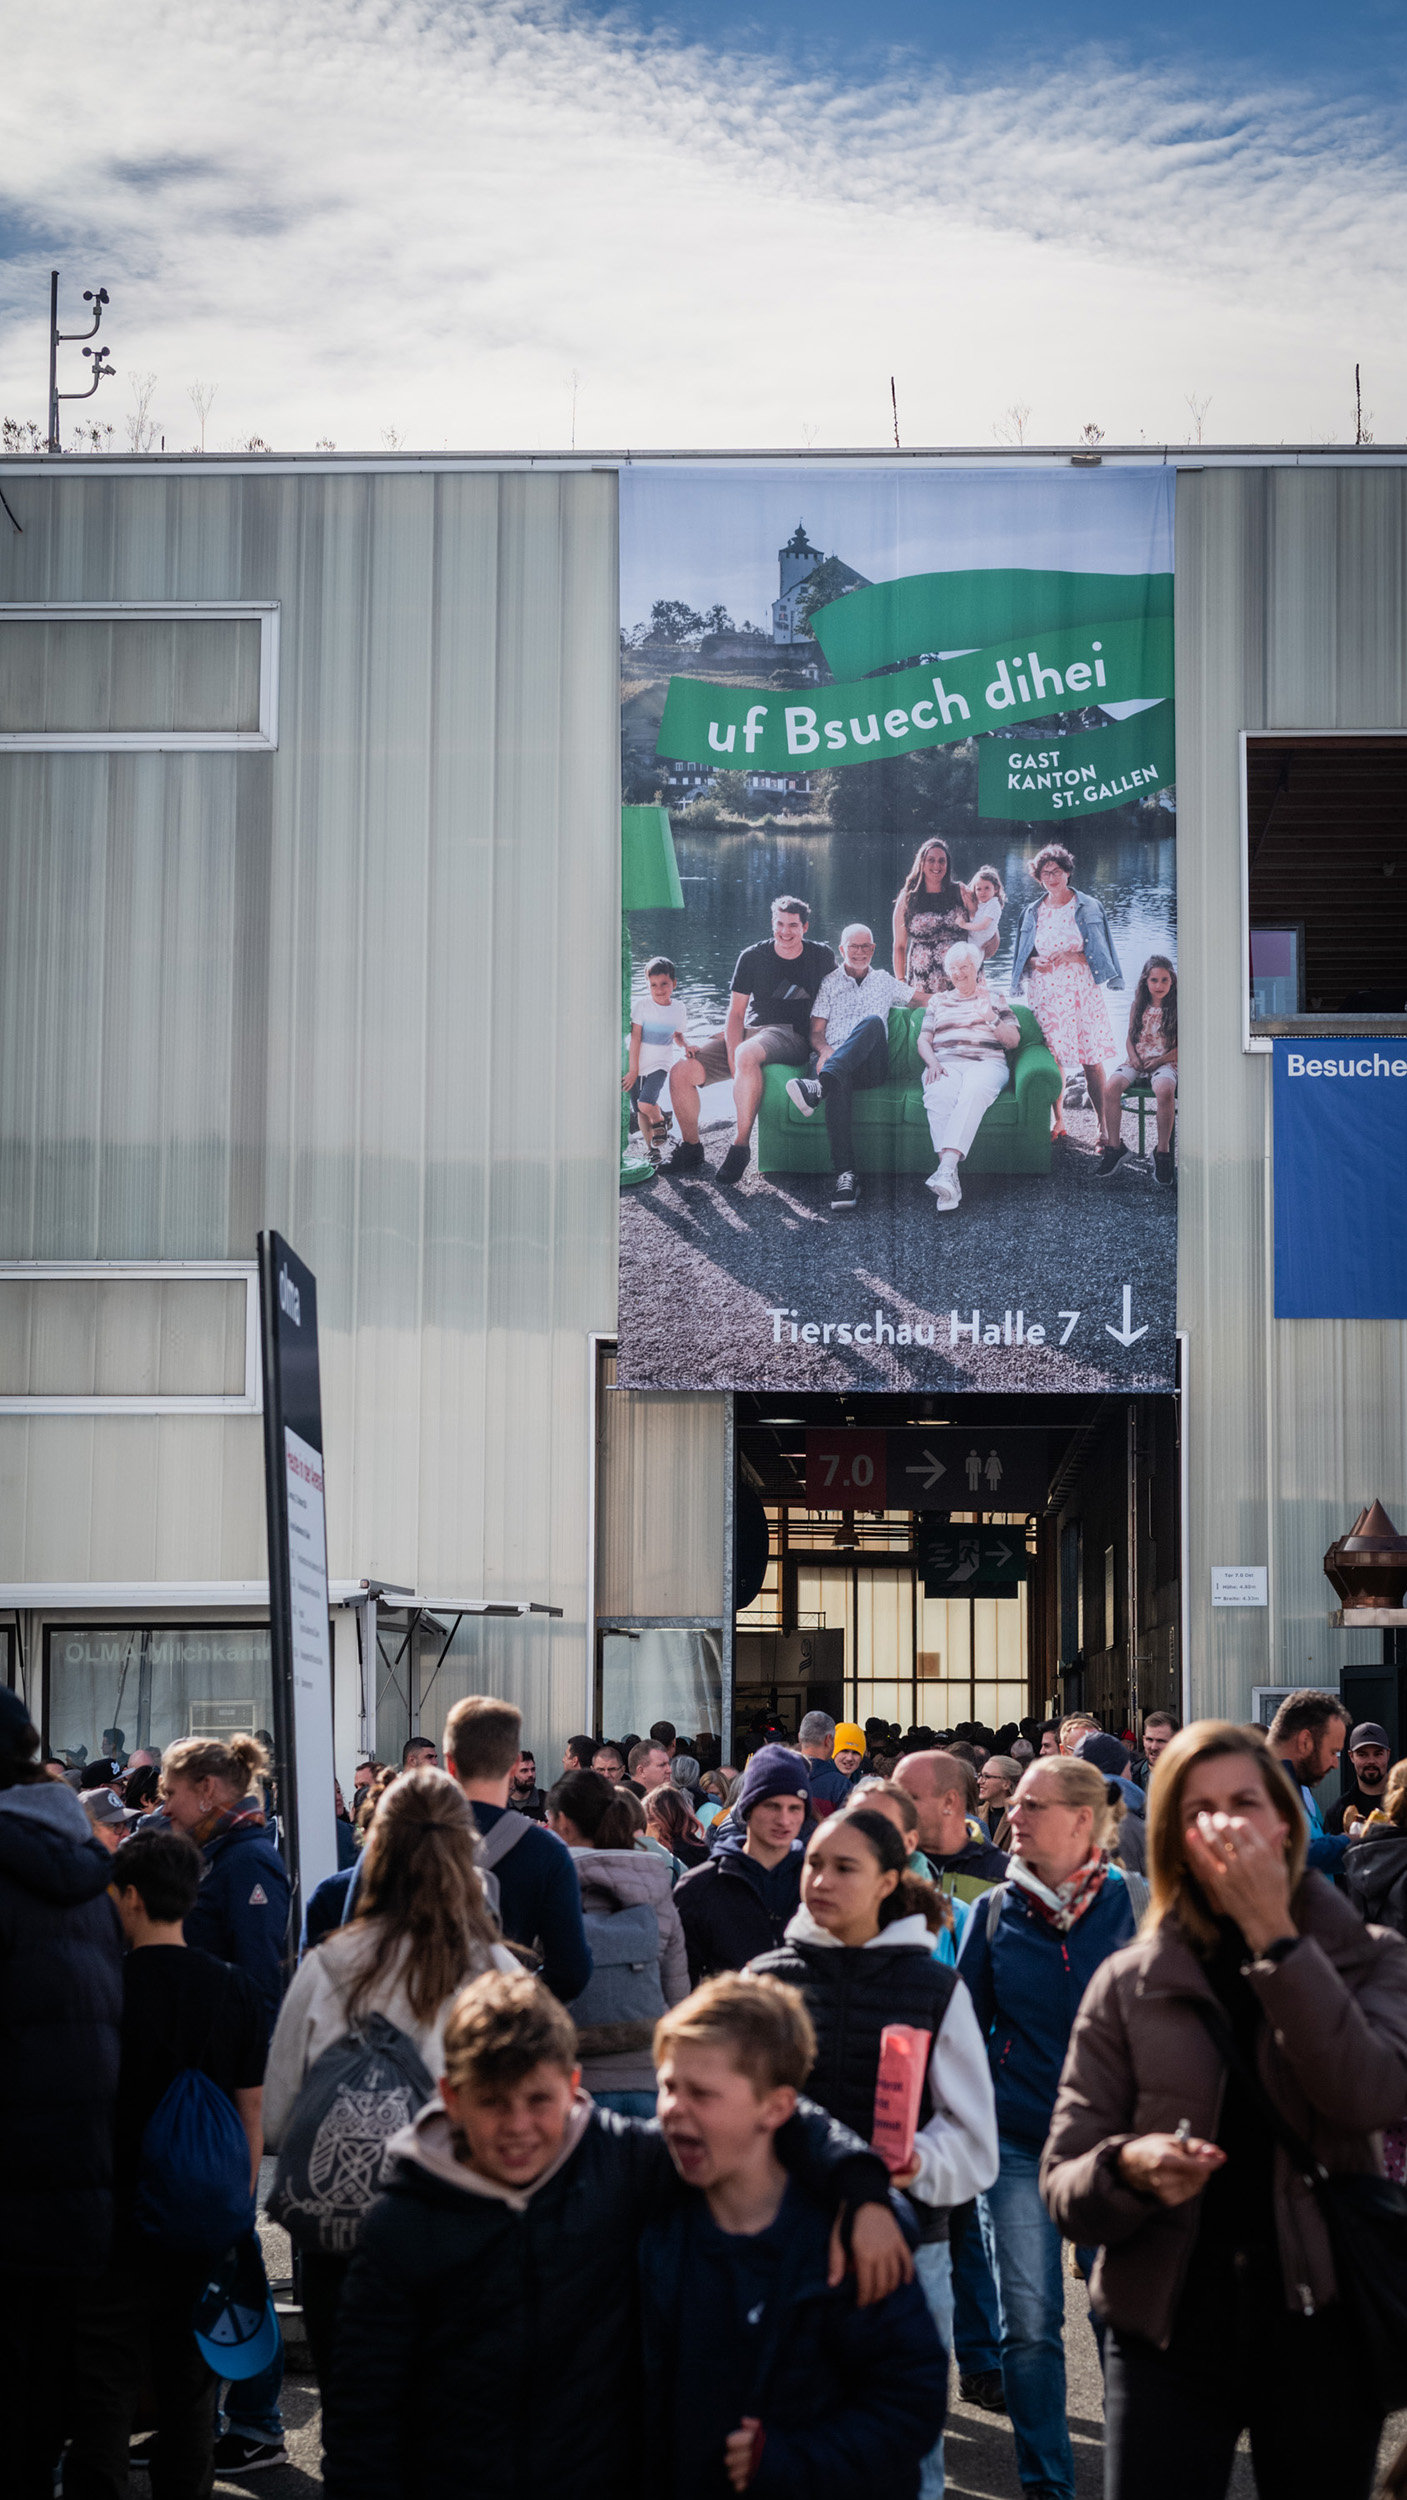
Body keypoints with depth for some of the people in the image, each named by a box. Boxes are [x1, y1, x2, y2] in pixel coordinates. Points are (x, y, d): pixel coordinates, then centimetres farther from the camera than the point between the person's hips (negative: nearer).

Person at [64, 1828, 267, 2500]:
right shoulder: (236, 1989, 0)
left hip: (117, 2217, -4)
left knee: (102, 2388, 2)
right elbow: (253, 2106, 5)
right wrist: (239, 2204, 14)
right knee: (189, 2383, 14)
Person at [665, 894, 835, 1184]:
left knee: (747, 1054, -40)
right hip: (750, 1030, 4)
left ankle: (741, 1147, -33)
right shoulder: (752, 957, 6)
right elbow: (736, 1013, 2)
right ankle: (690, 1148, 4)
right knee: (681, 1071, -17)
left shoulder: (822, 957, 5)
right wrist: (733, 1059, -16)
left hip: (791, 1035, -3)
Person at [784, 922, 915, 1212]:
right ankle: (845, 1175, -53)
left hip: (871, 1066, 1)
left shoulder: (885, 982, 27)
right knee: (839, 1086, -40)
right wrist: (825, 1051, -10)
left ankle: (819, 1086, -51)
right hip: (835, 1062, -1)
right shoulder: (829, 984, 21)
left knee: (873, 1022, -33)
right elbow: (816, 1032, 13)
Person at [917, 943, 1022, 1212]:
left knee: (973, 1092, -40)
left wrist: (991, 1019, -5)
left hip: (986, 1062, -1)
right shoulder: (938, 1001, 29)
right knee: (939, 1096, -37)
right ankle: (949, 1178, -53)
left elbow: (1013, 1040, 13)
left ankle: (947, 1168, -58)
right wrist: (932, 1062, -3)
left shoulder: (994, 998, 22)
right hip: (945, 1063, 1)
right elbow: (923, 1040, 19)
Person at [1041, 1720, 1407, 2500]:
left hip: (1317, 2320, 0)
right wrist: (1128, 2167, -22)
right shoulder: (1127, 1986, 2)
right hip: (1168, 2327, 0)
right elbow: (1062, 2186, 1)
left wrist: (1273, 1933, -19)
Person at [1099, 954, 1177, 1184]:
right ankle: (1114, 1146, -16)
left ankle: (1162, 1151, -24)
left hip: (1165, 1061, -3)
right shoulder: (1138, 1007, 10)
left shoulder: (1178, 1009, 0)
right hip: (1136, 1061, 3)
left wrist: (1160, 1060, -13)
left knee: (1164, 1090, -38)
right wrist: (1133, 1057, -2)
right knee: (1111, 1086, -28)